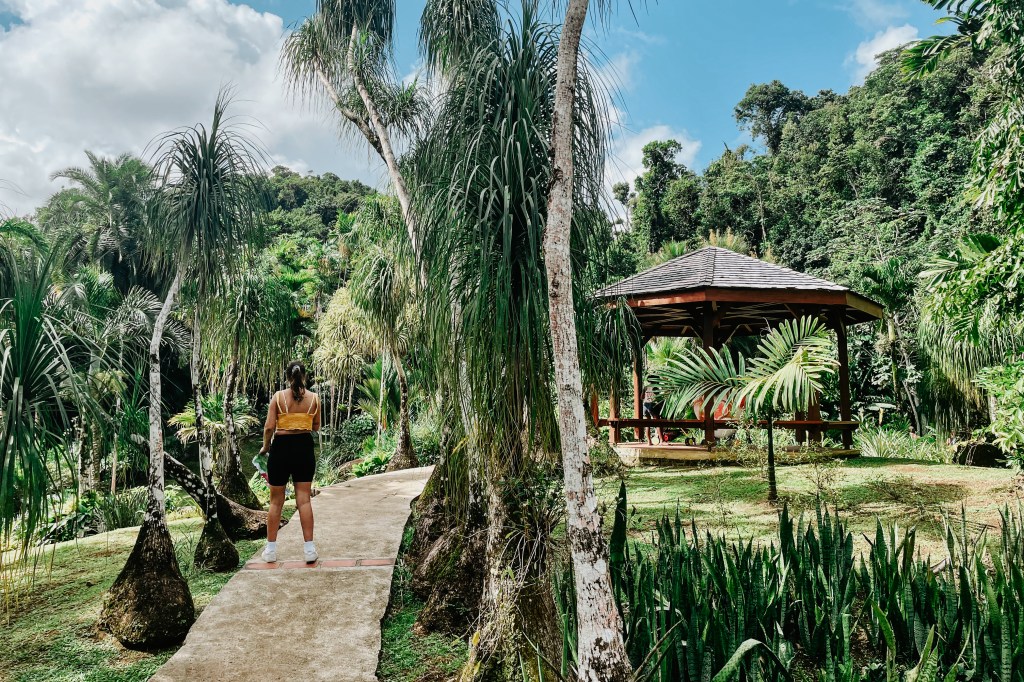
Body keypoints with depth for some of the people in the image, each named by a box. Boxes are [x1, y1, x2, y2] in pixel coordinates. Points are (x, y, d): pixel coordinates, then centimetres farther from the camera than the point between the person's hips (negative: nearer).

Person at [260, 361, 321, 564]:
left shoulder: (278, 396, -5)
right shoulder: (314, 398, -1)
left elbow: (269, 427, -7)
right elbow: (316, 427, 6)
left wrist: (265, 447, 9)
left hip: (281, 447, -1)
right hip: (304, 448, 1)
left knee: (276, 501, 10)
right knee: (303, 499, 5)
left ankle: (271, 549, 16)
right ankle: (309, 549, 4)